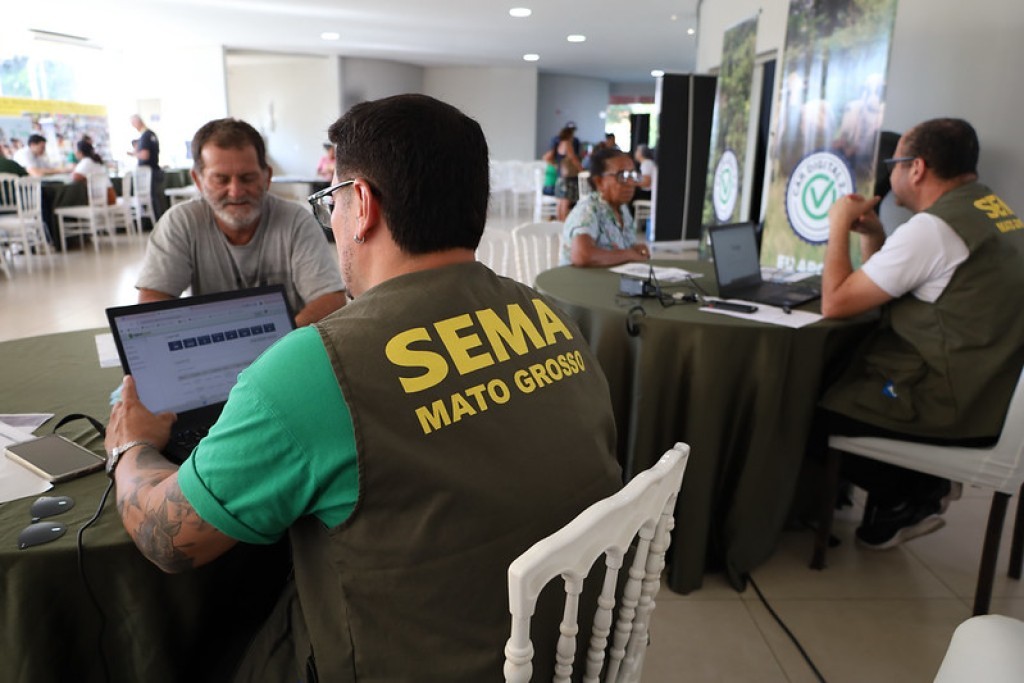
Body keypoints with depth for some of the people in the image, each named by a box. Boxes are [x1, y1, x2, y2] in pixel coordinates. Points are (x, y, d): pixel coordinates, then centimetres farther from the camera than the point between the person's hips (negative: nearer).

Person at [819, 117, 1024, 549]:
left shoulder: (931, 227, -21)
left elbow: (835, 303, -18)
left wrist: (839, 225, -8)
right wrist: (872, 234, 4)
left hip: (952, 407, -9)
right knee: (835, 374, 19)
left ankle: (902, 502, 17)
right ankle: (921, 488, 20)